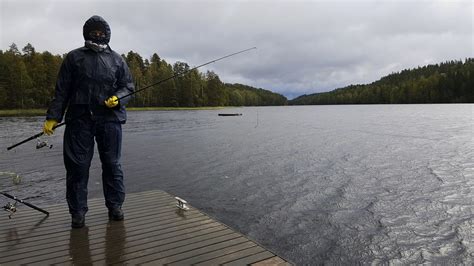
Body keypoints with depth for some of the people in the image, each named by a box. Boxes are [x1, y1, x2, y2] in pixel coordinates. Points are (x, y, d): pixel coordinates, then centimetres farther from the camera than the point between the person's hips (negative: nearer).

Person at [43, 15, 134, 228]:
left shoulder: (117, 59, 13)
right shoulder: (74, 57, 11)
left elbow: (128, 87, 11)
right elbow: (62, 90, 7)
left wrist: (117, 98, -10)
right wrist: (53, 117, -1)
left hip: (110, 118, 1)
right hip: (79, 119, 0)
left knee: (112, 164, 5)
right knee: (77, 166, 1)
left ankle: (115, 206, 17)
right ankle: (78, 211, 12)